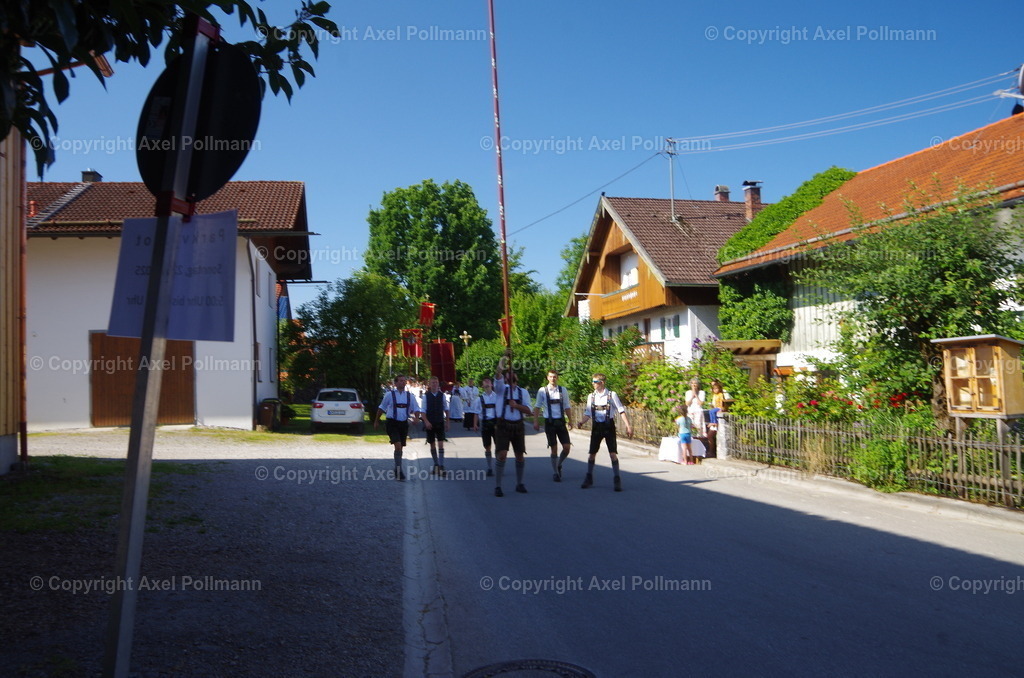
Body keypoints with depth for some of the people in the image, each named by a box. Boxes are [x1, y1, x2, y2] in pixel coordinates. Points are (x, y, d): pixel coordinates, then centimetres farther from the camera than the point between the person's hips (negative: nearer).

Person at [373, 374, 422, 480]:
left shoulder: (410, 396, 6)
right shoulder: (389, 395, -2)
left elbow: (416, 409, 9)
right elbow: (381, 408, 9)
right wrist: (376, 421, 14)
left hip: (404, 423, 4)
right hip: (392, 423, -4)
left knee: (401, 448, 12)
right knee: (398, 446, -18)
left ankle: (397, 470, 29)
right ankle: (399, 471, -14)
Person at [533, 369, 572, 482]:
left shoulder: (563, 390, 5)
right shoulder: (542, 391, 0)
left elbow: (566, 407, 12)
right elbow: (537, 407, 4)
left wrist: (570, 421, 9)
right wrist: (535, 421, -3)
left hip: (561, 421, 2)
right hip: (549, 422, -2)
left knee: (567, 447, -3)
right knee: (554, 449, 1)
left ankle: (559, 465, 25)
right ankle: (555, 473, 17)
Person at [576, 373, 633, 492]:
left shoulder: (611, 395, -4)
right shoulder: (591, 396, 5)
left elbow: (621, 411, -3)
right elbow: (588, 413, 8)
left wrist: (628, 426, -9)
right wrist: (581, 422, -12)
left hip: (609, 426, -3)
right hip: (597, 426, 3)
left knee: (613, 453, -7)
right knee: (592, 453, 6)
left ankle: (617, 480, 2)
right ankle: (589, 478, 21)